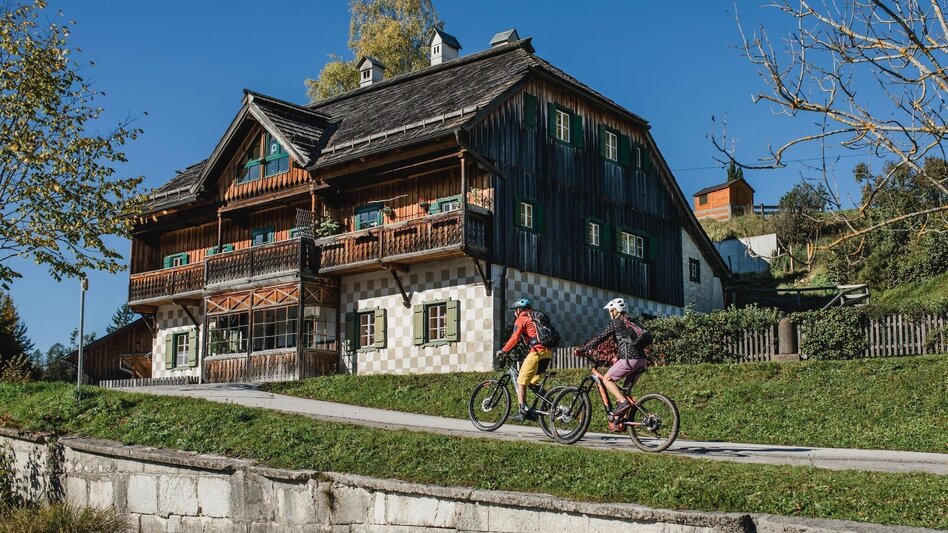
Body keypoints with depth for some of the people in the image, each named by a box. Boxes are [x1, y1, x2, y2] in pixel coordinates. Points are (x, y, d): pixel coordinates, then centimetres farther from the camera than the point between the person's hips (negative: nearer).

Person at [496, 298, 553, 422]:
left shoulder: (521, 319, 4)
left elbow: (515, 338, -8)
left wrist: (503, 351, 0)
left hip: (537, 352, -8)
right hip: (548, 353, 8)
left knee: (521, 382, -2)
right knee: (534, 382, 17)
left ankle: (522, 412, -8)